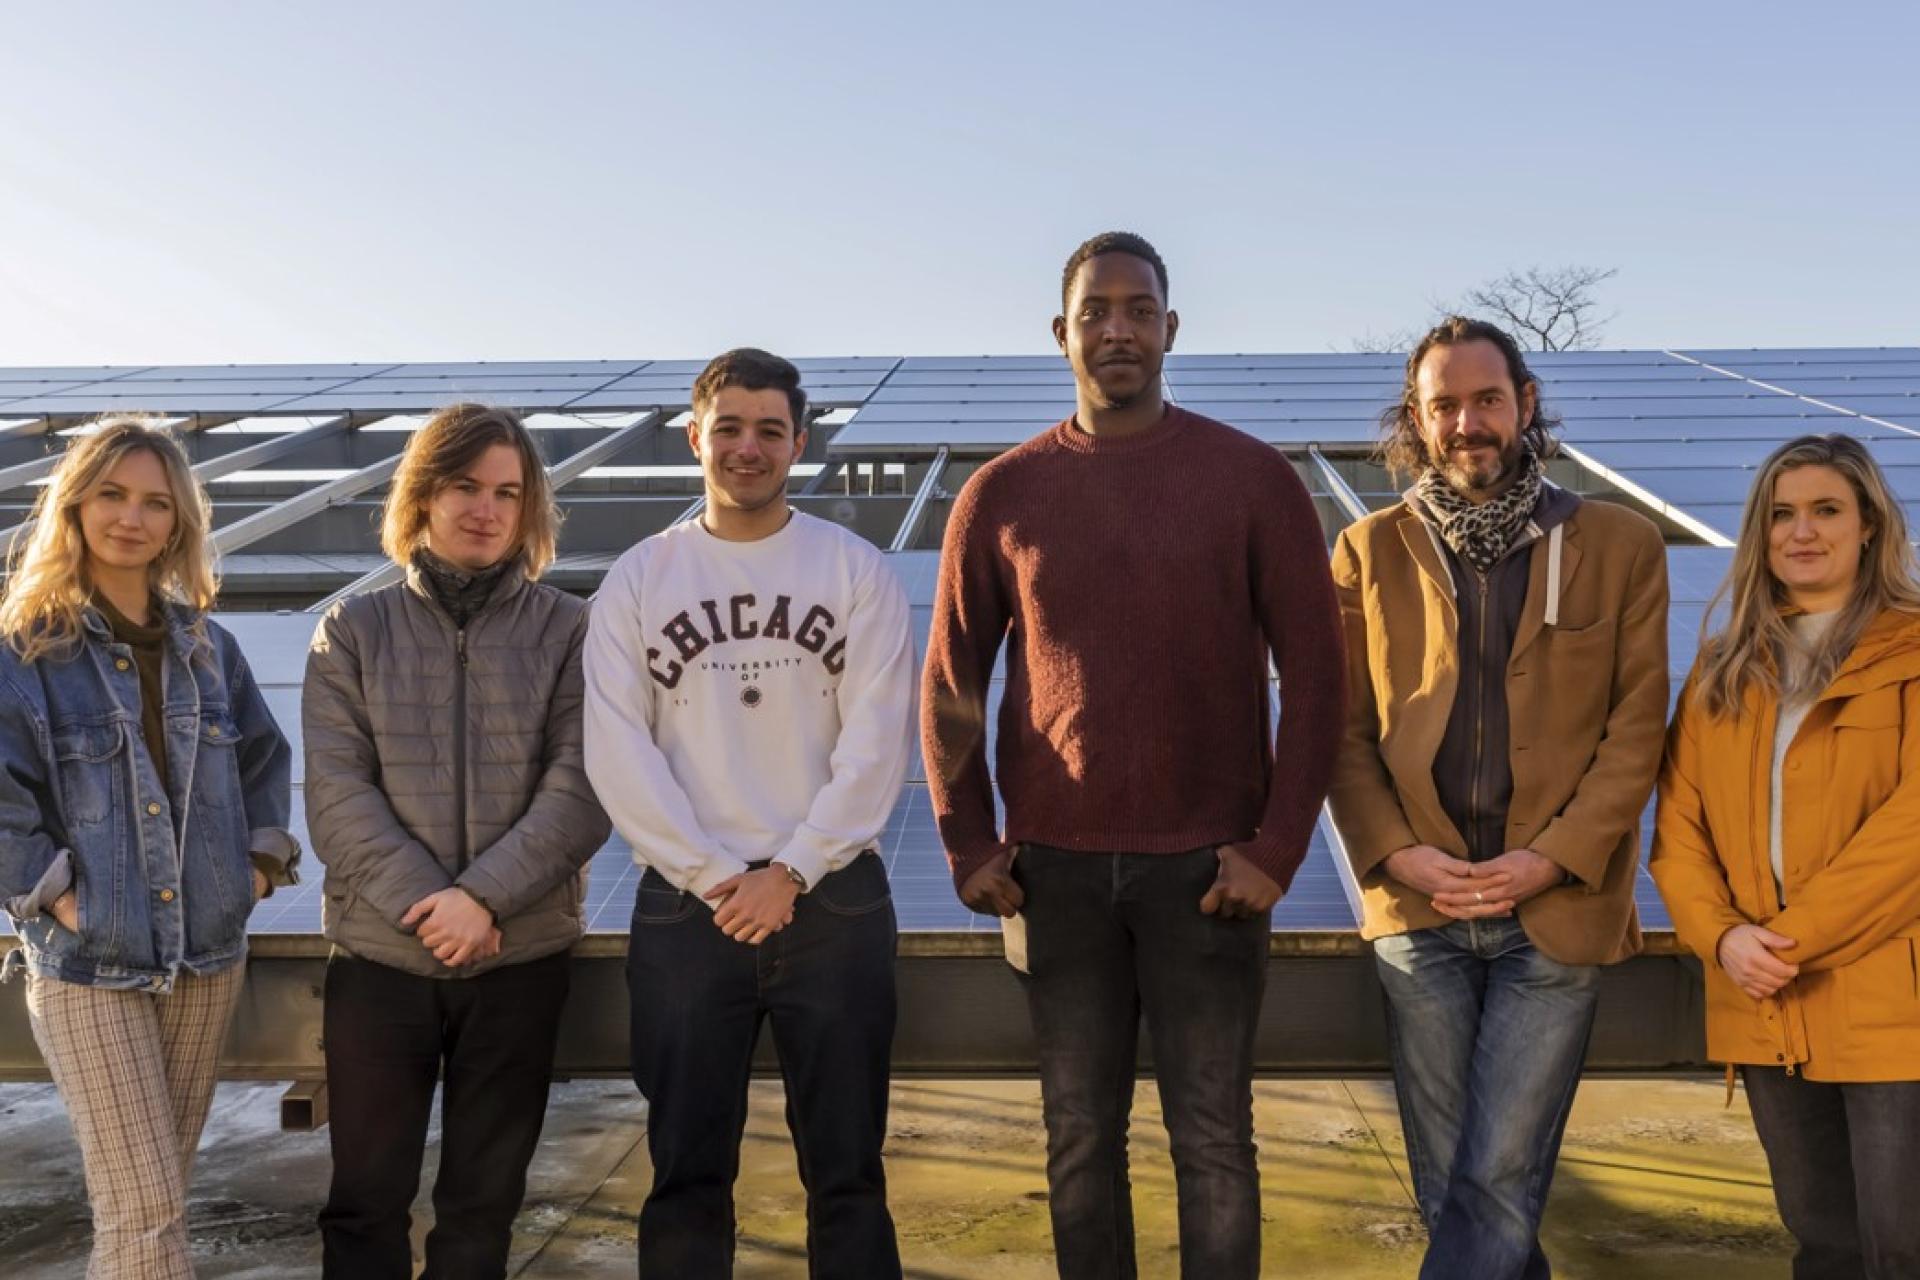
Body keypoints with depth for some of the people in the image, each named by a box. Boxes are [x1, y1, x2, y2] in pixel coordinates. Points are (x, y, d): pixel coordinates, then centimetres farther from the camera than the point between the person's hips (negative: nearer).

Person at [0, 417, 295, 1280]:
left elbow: (265, 759, 16)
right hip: (86, 964, -5)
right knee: (145, 1209, -5)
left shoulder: (206, 644, 7)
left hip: (209, 954, 5)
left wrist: (262, 860, 6)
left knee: (158, 1198, 16)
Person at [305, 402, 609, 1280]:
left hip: (523, 956, 0)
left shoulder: (569, 630, 1)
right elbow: (338, 794, -5)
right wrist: (425, 902, -16)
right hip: (379, 953, 1)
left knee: (485, 1197, 11)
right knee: (367, 1195, 9)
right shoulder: (353, 630, 4)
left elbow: (582, 788, -7)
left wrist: (485, 896, -18)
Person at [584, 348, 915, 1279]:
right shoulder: (637, 580, 5)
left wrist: (791, 871, -11)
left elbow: (876, 741, -4)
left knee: (846, 1167, 7)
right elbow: (618, 752, -3)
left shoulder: (857, 572, 3)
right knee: (687, 1171, 9)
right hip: (685, 905, 1)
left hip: (834, 898, 0)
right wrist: (714, 876, -11)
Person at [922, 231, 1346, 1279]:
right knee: (1079, 1141, 12)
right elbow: (951, 686, 8)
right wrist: (969, 845, 1)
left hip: (1207, 866, -2)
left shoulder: (1252, 478, -1)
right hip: (1055, 869, 2)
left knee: (1212, 1141, 6)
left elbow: (1313, 673, -2)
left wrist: (1278, 846, -8)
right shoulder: (1002, 493, 4)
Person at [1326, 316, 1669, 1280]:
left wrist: (1552, 858, -11)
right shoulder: (1370, 551, 6)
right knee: (1444, 1186, 11)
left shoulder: (1620, 547, 4)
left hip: (1557, 911, -1)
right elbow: (1342, 727, 4)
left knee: (1499, 1183, -3)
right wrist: (1397, 852, -9)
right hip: (1418, 911, 2)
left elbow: (1637, 726, 0)